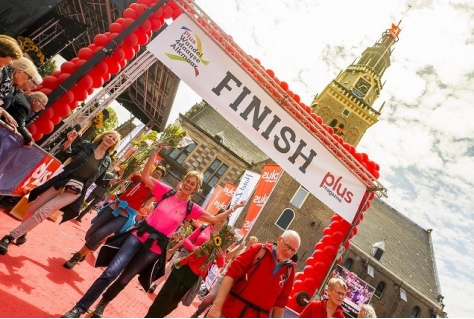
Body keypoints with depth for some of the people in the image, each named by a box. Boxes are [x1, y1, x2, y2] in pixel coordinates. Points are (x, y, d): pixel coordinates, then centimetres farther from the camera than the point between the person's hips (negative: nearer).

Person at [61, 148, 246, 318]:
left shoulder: (191, 208, 0)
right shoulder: (166, 192, -1)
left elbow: (213, 219, -1)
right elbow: (145, 177, -5)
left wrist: (231, 210, -6)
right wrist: (155, 154, -12)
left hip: (156, 247, 1)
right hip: (140, 235, -1)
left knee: (125, 278, 13)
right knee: (111, 272, -7)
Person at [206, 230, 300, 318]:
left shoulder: (289, 270, 2)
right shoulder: (258, 250, -8)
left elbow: (280, 301, 8)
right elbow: (232, 274, -14)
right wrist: (217, 306, -21)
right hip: (230, 311, -3)